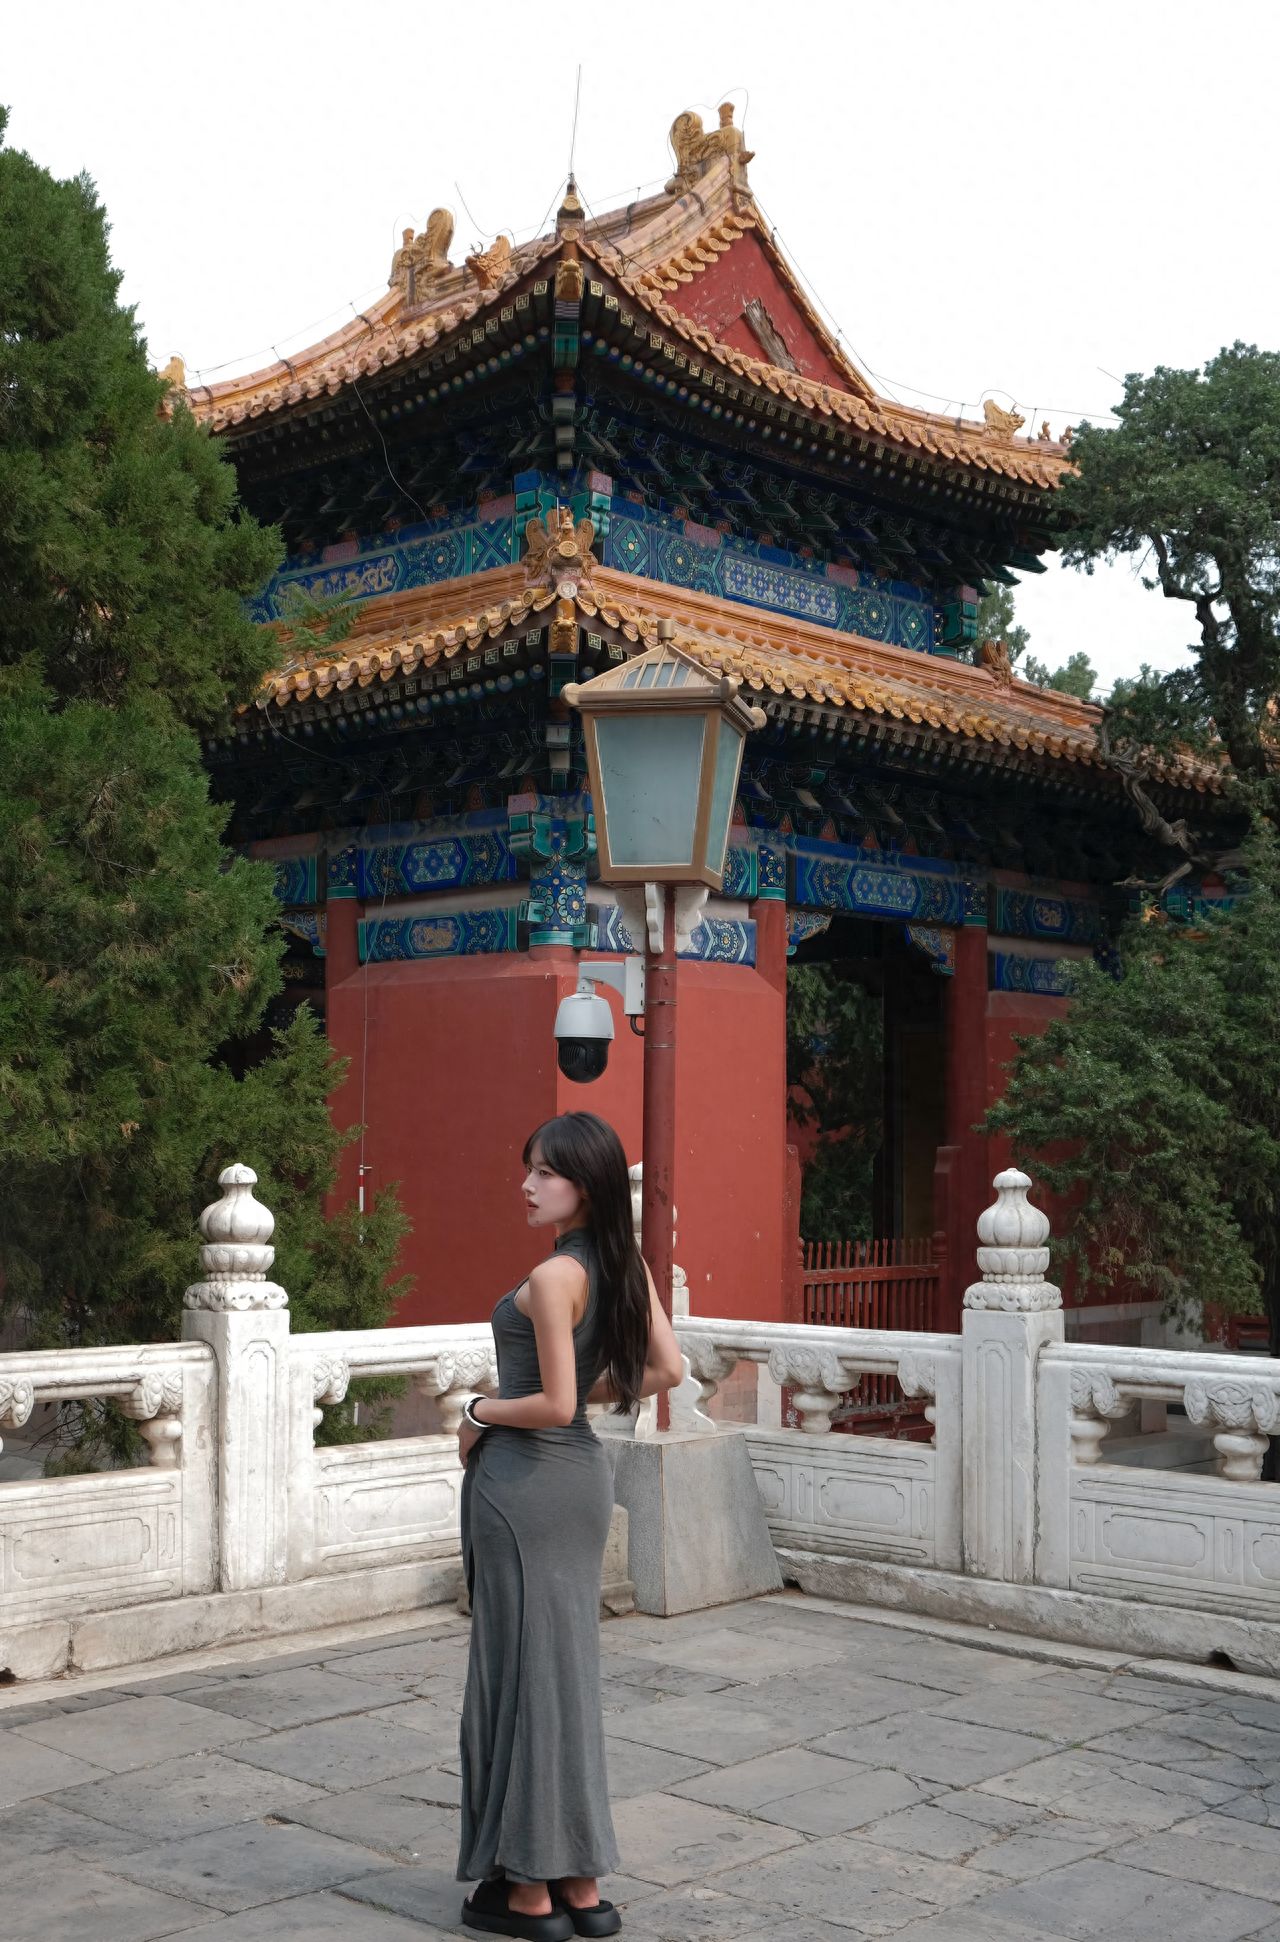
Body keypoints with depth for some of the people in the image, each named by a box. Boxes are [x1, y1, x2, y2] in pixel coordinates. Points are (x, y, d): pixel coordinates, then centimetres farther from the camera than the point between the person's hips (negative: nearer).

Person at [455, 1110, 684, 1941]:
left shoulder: (554, 1276, -20)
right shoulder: (627, 1263, 3)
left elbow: (555, 1404, -22)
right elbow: (667, 1369, 7)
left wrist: (480, 1413, -6)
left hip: (524, 1477, -8)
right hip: (585, 1471, 8)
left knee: (520, 1667, 3)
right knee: (570, 1663, 15)